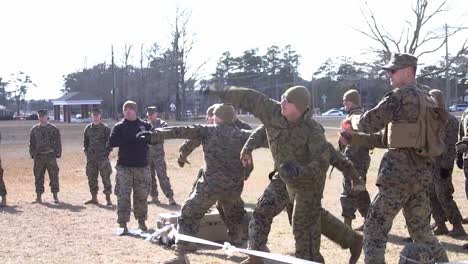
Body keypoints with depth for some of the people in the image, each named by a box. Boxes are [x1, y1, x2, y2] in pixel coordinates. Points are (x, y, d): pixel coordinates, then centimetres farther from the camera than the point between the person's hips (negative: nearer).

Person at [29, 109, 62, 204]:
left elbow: (58, 142, 3)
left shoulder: (53, 129, 2)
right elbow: (32, 143, 14)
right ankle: (38, 196, 11)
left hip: (50, 156, -2)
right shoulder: (34, 129, 10)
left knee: (54, 176, -3)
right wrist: (33, 154, 5)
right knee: (38, 177, 4)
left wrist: (58, 154, -4)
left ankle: (55, 196, 4)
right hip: (38, 156, 3)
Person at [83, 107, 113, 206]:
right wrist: (86, 151, 10)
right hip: (91, 158, 5)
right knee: (91, 178, 7)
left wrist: (107, 152, -7)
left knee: (106, 177, -5)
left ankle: (108, 198, 0)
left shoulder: (105, 128, -2)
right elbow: (85, 141, 20)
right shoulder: (88, 128, 11)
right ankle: (94, 198, 16)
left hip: (102, 157, -5)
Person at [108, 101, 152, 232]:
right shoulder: (119, 127, 3)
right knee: (123, 196, -4)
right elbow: (112, 142, -11)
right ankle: (122, 223, 0)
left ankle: (141, 221, 19)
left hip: (142, 166, 2)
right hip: (124, 166, -2)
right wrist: (130, 139, -21)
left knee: (142, 195, 7)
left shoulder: (145, 125, 9)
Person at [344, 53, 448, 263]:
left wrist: (354, 121, 12)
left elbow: (370, 124, -12)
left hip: (400, 171, -8)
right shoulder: (428, 100, 15)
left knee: (375, 228, -3)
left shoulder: (400, 95, -10)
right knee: (421, 229, 20)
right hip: (422, 172, 8)